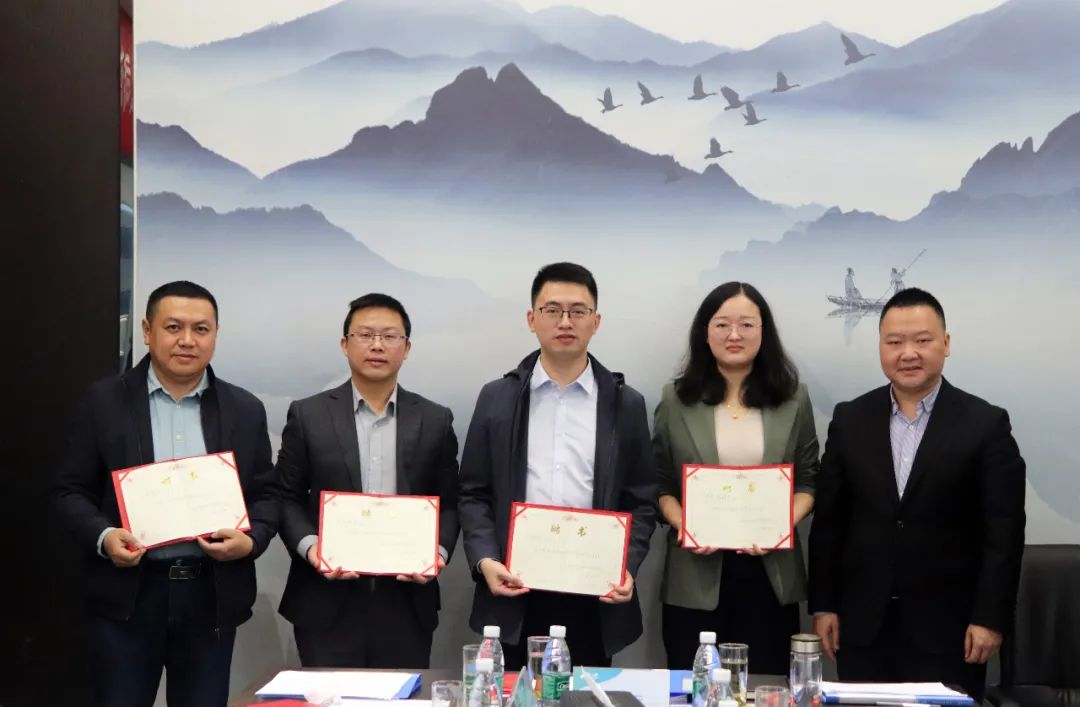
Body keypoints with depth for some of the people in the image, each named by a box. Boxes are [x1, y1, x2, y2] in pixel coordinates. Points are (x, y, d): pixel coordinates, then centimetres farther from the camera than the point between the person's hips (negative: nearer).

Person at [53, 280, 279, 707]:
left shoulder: (245, 410, 6)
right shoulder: (104, 402, 1)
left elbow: (266, 494, 7)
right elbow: (71, 490, 2)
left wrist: (250, 539, -13)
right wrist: (103, 536, -16)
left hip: (212, 595, 2)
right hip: (127, 593, -1)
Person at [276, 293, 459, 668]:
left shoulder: (435, 420, 8)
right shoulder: (308, 415, 4)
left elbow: (449, 503, 9)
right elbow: (287, 497, 5)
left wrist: (439, 550, -8)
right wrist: (309, 546, -12)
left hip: (407, 601, 1)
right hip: (328, 603, -1)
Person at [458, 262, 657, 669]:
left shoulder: (626, 404, 6)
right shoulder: (497, 398, 6)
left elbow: (641, 501, 6)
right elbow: (473, 494, 6)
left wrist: (626, 567, -9)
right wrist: (484, 560, -9)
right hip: (515, 591, 0)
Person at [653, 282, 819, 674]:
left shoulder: (793, 399, 6)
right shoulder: (676, 399, 4)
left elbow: (808, 481, 8)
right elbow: (659, 484, 6)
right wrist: (683, 524, -12)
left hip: (770, 572, 1)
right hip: (695, 573, 0)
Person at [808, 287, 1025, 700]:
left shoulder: (986, 424, -3)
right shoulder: (850, 420, 4)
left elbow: (1004, 532, -5)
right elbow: (828, 521, 6)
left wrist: (990, 618, -10)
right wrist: (822, 605, 3)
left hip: (947, 624, -2)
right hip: (862, 623, 2)